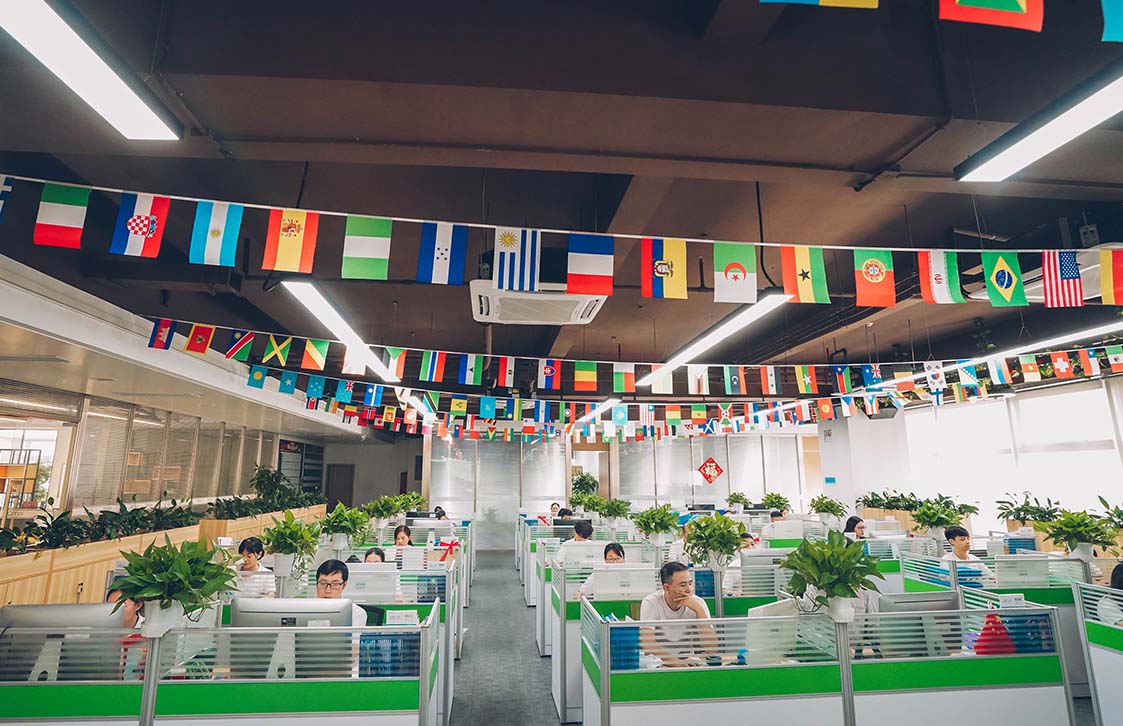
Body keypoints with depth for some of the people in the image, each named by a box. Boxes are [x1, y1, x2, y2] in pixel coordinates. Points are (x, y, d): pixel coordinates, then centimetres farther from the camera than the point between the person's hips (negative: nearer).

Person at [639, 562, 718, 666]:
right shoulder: (650, 603, -16)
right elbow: (647, 644, -25)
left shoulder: (698, 603, -11)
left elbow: (712, 650, -16)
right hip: (658, 661, -2)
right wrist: (675, 662, -40)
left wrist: (699, 610, -25)